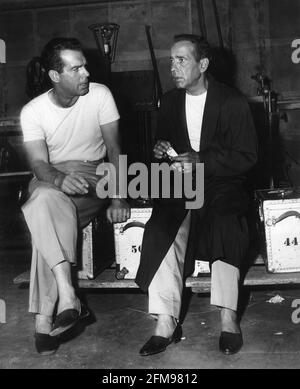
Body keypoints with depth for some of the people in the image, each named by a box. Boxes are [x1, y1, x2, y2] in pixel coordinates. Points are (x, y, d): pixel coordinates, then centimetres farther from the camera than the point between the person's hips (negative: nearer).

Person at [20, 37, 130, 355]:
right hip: (51, 178, 1)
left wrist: (117, 197, -20)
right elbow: (39, 165, -14)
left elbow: (114, 148, -8)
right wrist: (60, 178, -39)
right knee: (46, 202, -37)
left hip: (93, 176, -1)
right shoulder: (33, 111, -6)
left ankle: (45, 316, -27)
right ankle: (67, 296, -38)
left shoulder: (99, 94, -6)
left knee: (47, 217, -32)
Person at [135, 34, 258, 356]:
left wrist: (200, 161, -18)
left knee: (224, 223, -35)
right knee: (161, 229, -28)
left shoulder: (233, 102, -1)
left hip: (222, 184, -3)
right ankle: (165, 323, -27)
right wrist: (160, 150, 0)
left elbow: (246, 157, -6)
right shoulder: (169, 101, 14)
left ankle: (228, 318, -27)